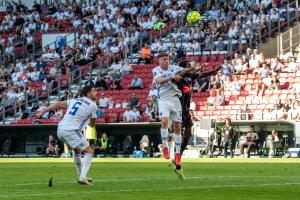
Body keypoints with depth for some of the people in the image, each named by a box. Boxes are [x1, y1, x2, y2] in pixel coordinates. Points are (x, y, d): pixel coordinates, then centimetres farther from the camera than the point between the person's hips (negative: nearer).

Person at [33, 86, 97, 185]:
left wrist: (42, 112, 14)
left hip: (60, 130, 7)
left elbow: (58, 104, 14)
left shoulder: (75, 101, 20)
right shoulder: (92, 105, 3)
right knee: (89, 152, -1)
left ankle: (81, 176, 31)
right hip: (71, 131, -7)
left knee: (77, 151, 27)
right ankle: (83, 177, -17)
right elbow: (92, 124, 13)